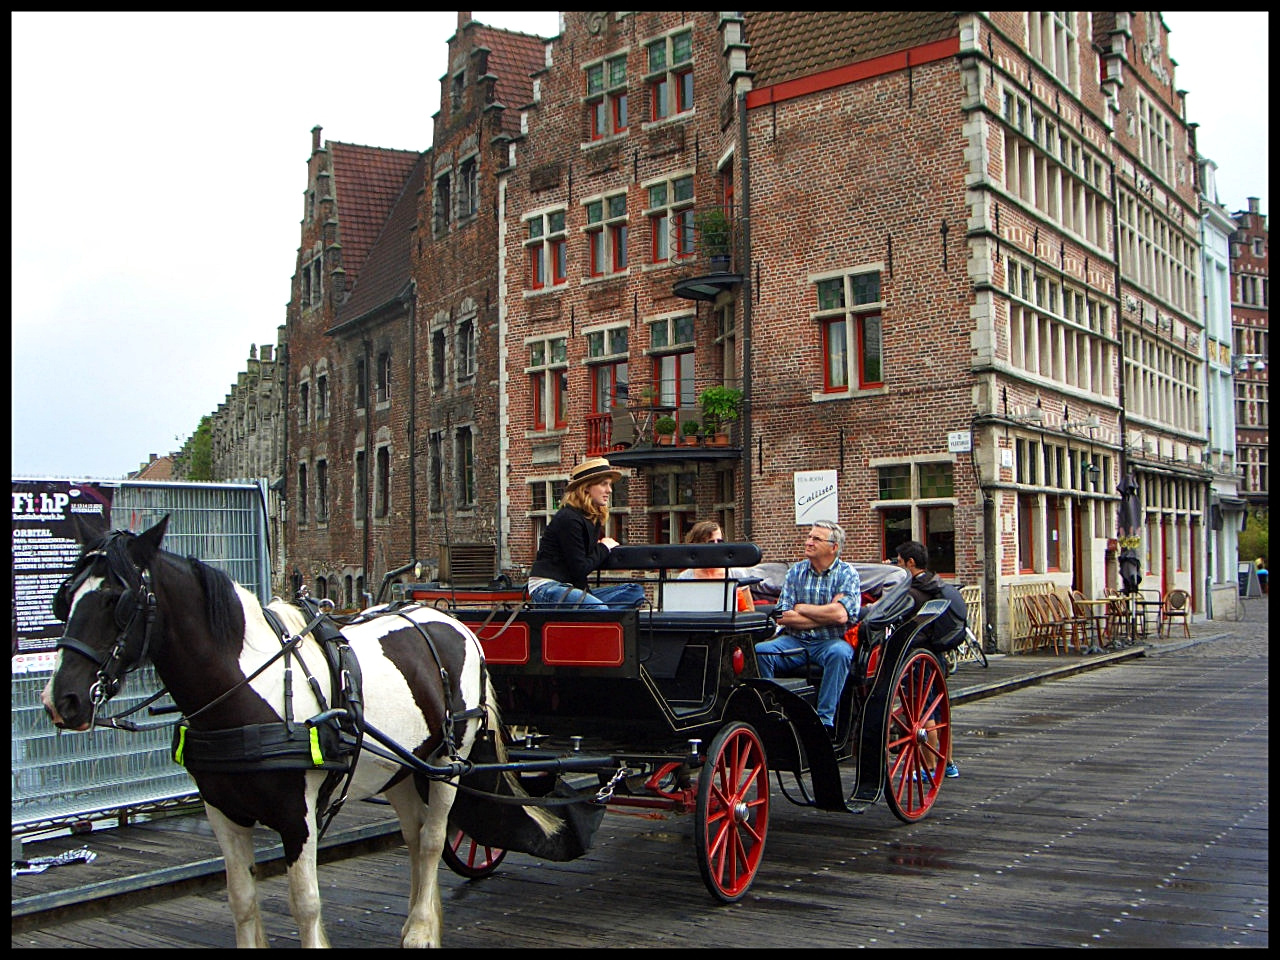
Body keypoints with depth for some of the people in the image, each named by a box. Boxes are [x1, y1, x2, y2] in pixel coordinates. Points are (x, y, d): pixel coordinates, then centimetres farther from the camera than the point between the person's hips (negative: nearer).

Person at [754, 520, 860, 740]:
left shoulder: (847, 573, 1)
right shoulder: (796, 572, 9)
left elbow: (841, 615, -16)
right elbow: (783, 617, -2)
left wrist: (802, 609, -5)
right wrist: (826, 616, -7)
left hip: (830, 642, -3)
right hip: (795, 641, 3)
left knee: (840, 653, -36)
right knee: (759, 651, -23)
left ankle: (825, 720, -31)